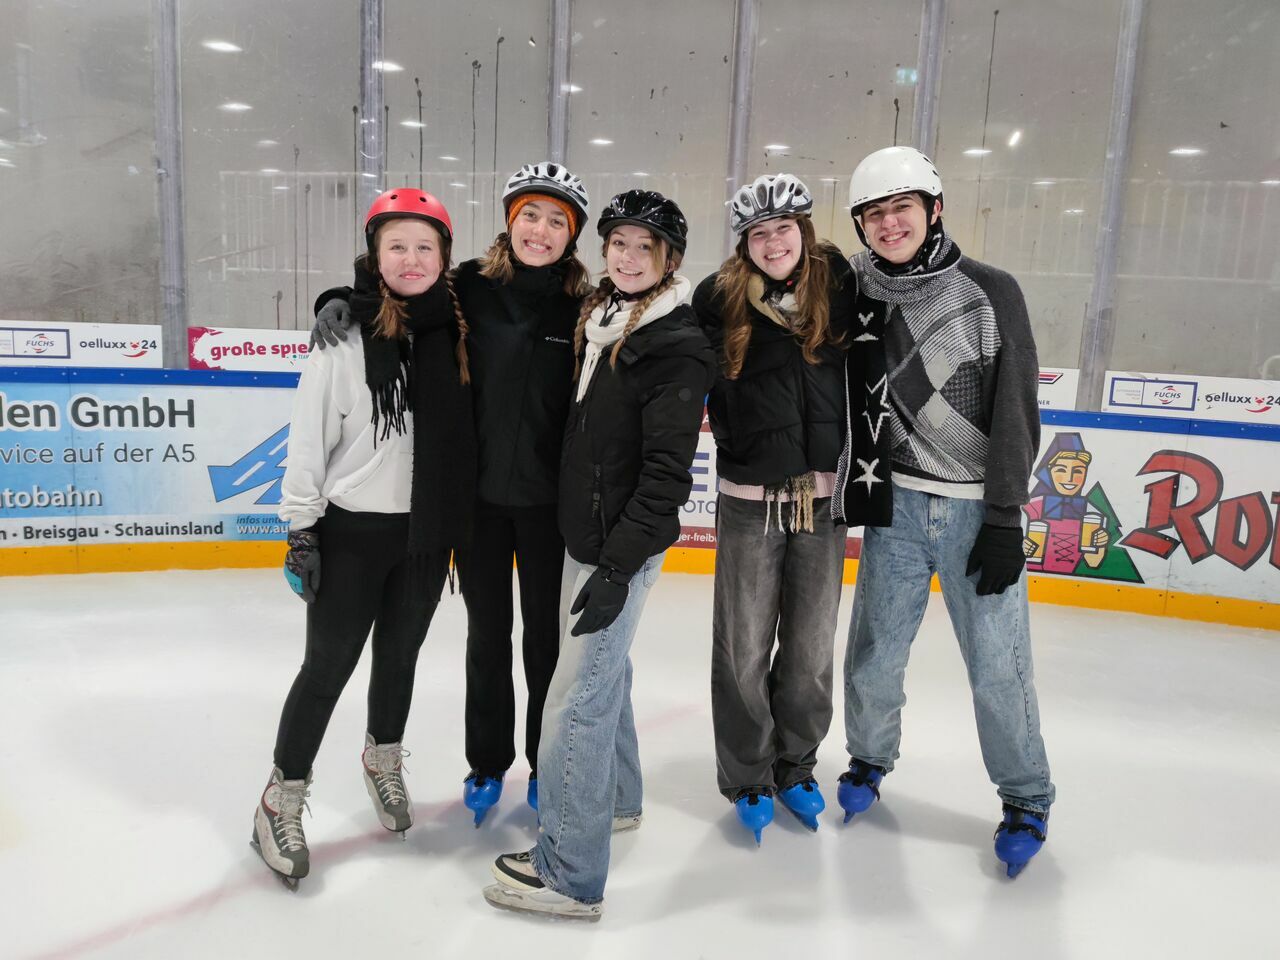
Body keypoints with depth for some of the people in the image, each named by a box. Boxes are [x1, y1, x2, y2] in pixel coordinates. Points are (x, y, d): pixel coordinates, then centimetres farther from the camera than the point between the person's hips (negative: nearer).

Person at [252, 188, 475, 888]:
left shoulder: (455, 330, 0)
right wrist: (300, 530, -9)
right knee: (329, 666, 5)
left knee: (399, 654, 19)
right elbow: (309, 435, -9)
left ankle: (383, 760, 45)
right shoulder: (344, 331, -11)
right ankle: (282, 801, 25)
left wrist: (460, 524, 9)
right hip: (351, 531, -3)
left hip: (426, 529, 4)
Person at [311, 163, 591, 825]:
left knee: (548, 634, 13)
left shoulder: (584, 307, -6)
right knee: (487, 633, 16)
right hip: (478, 492, 1)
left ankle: (547, 765, 34)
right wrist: (341, 300, -13)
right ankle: (487, 763, 36)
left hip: (549, 498, -1)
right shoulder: (471, 286, -5)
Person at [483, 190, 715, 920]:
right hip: (586, 530, 9)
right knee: (605, 669, 22)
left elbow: (667, 472, -20)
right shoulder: (600, 320, 9)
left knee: (578, 697, -4)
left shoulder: (677, 346, -16)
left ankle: (569, 873, 9)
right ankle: (616, 797, 43)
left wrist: (618, 566, -23)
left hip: (624, 543, -9)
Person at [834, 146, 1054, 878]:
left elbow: (1016, 413, -8)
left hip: (978, 509, -2)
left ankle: (1028, 801, 24)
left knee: (998, 665, 1)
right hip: (895, 504, 3)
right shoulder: (858, 299, 2)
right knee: (875, 652, 9)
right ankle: (870, 759, 36)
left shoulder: (990, 291, -7)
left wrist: (1005, 521, -11)